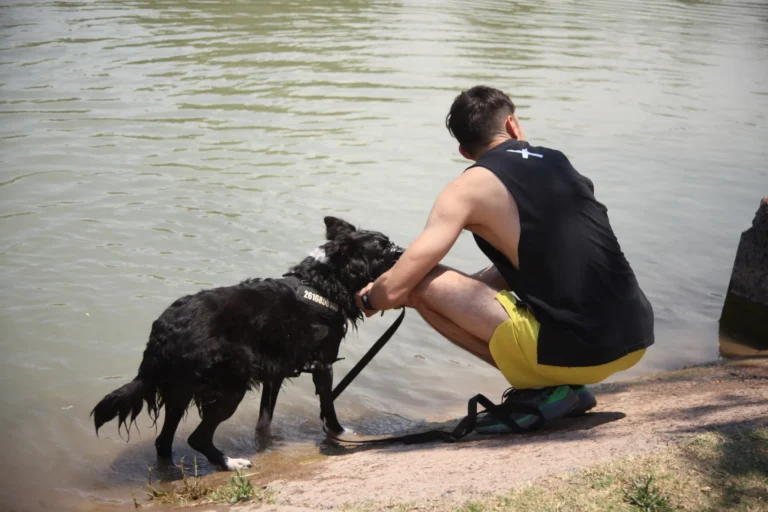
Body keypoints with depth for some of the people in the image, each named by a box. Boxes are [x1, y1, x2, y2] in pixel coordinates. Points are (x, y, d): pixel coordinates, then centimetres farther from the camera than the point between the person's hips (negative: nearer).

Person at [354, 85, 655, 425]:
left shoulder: (471, 187, -3)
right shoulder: (558, 161, 15)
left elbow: (395, 289, -5)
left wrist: (367, 299, 18)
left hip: (575, 351, -7)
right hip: (637, 339, 7)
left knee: (423, 285, -2)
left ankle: (538, 390, 1)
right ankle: (566, 385, 15)